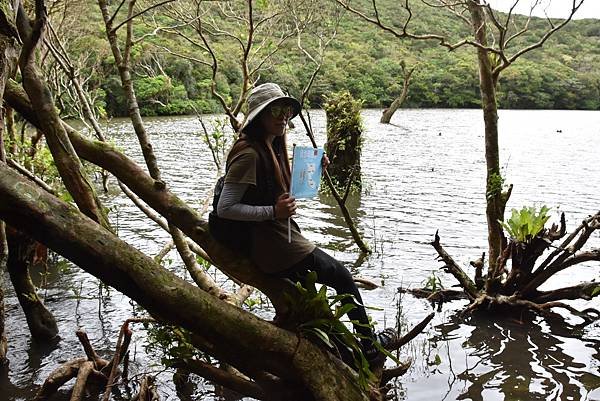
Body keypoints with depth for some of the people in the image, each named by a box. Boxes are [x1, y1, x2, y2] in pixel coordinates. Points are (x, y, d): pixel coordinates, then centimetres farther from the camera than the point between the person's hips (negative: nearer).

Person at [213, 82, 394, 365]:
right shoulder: (249, 153, -19)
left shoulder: (272, 147, 11)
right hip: (268, 244, -10)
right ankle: (369, 347, 22)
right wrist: (273, 212, -27)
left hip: (279, 237, 10)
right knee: (342, 277, 4)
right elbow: (225, 209, -22)